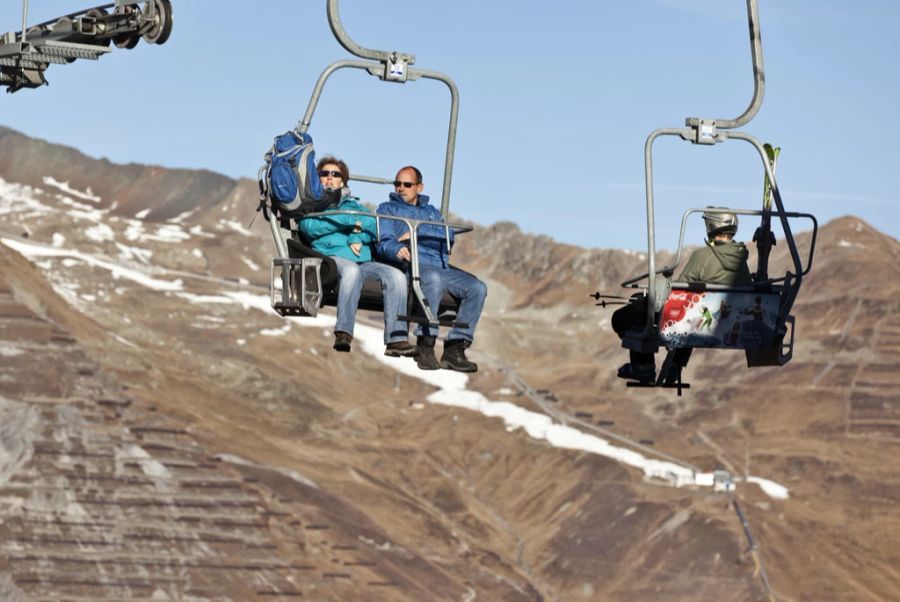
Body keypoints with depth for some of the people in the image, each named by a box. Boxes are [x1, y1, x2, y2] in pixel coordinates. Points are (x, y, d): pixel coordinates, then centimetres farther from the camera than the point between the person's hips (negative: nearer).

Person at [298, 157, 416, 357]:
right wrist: (351, 221, -2)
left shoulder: (354, 204, 33)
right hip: (332, 258, -4)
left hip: (364, 260, 4)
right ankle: (343, 333, -49)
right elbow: (310, 226, -1)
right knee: (352, 269, -40)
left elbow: (376, 226, 14)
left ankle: (396, 339, -33)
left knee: (396, 275, -25)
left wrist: (357, 237, -9)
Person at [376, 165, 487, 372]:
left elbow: (449, 234, 11)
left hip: (442, 267, 5)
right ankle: (425, 344, -38)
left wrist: (418, 232, -5)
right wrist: (398, 250, -22)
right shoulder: (387, 209, 23)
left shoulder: (431, 212, 33)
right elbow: (384, 243, 2)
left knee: (477, 288, -23)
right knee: (433, 279, -40)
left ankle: (455, 348, -26)